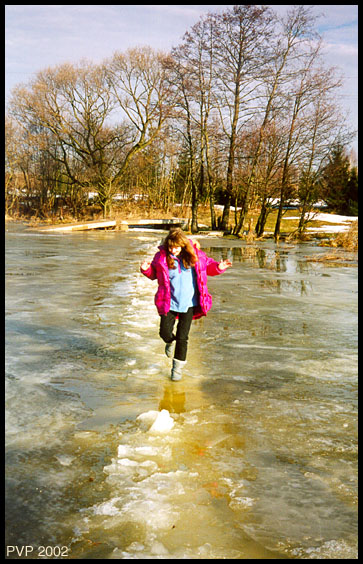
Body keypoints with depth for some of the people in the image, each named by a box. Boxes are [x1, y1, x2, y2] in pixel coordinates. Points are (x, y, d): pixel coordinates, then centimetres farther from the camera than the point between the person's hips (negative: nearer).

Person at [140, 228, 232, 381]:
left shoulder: (195, 255, -4)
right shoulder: (161, 257, -5)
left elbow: (208, 266, 13)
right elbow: (153, 274, 11)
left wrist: (218, 267, -7)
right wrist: (146, 269, -10)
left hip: (188, 303, 0)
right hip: (168, 303, 0)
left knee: (182, 337, 1)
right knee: (165, 332, 0)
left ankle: (178, 367, 19)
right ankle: (170, 341, 40)